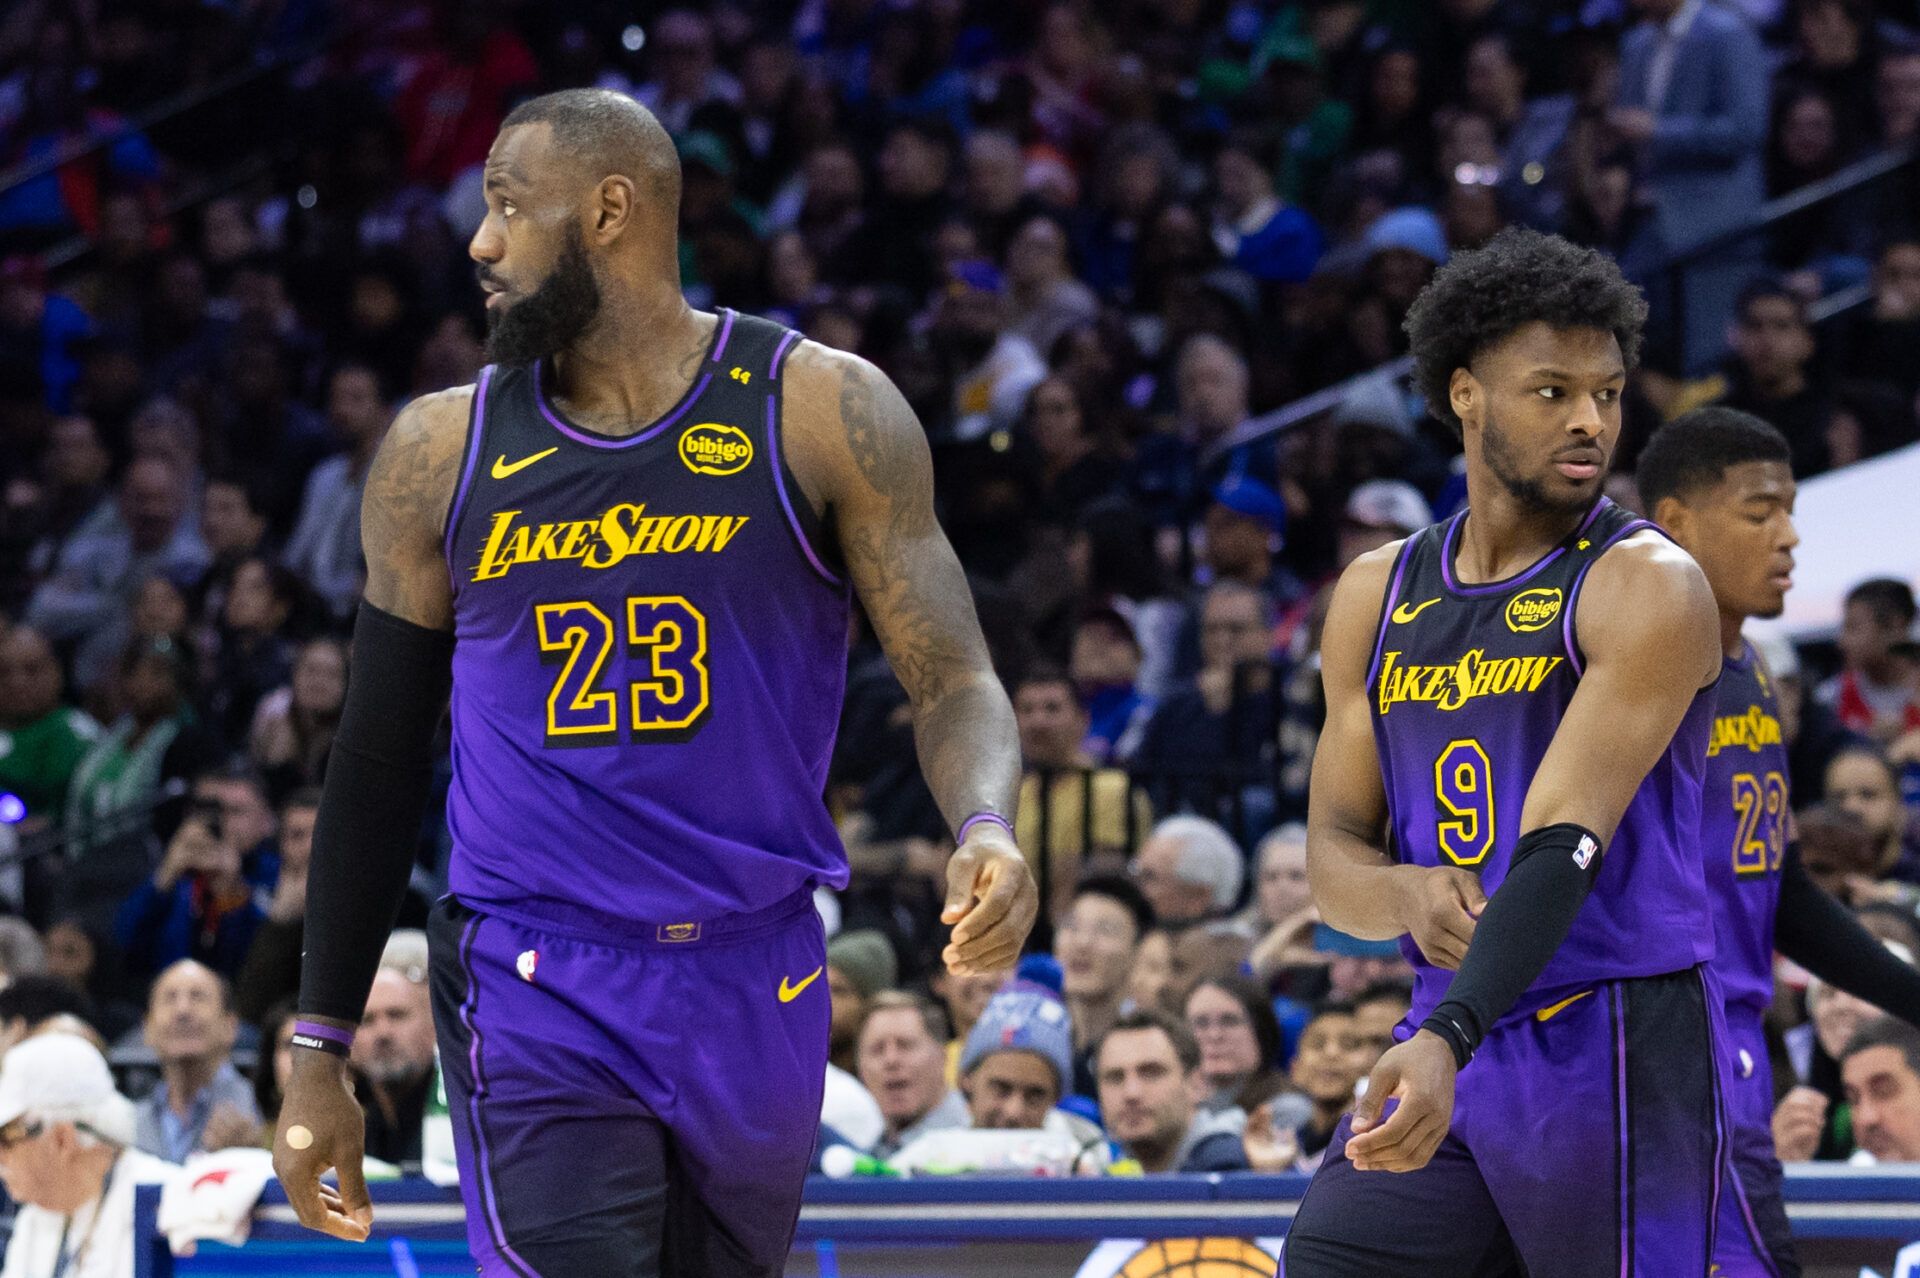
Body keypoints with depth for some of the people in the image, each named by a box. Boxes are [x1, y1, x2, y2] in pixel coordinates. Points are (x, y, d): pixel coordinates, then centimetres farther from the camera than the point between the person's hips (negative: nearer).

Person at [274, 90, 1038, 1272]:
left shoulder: (821, 413, -2)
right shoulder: (441, 453, 4)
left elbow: (954, 683, -4)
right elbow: (381, 762, 10)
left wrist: (987, 833, -27)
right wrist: (319, 1057, 10)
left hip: (757, 986, 1)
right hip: (539, 998, -1)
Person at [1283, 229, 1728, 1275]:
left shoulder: (1647, 588, -9)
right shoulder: (1378, 597, 11)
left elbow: (1566, 844, -21)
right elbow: (1333, 855, 13)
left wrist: (1450, 1041, -33)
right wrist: (1405, 893, -12)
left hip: (1617, 1046, -5)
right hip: (1447, 1042, 5)